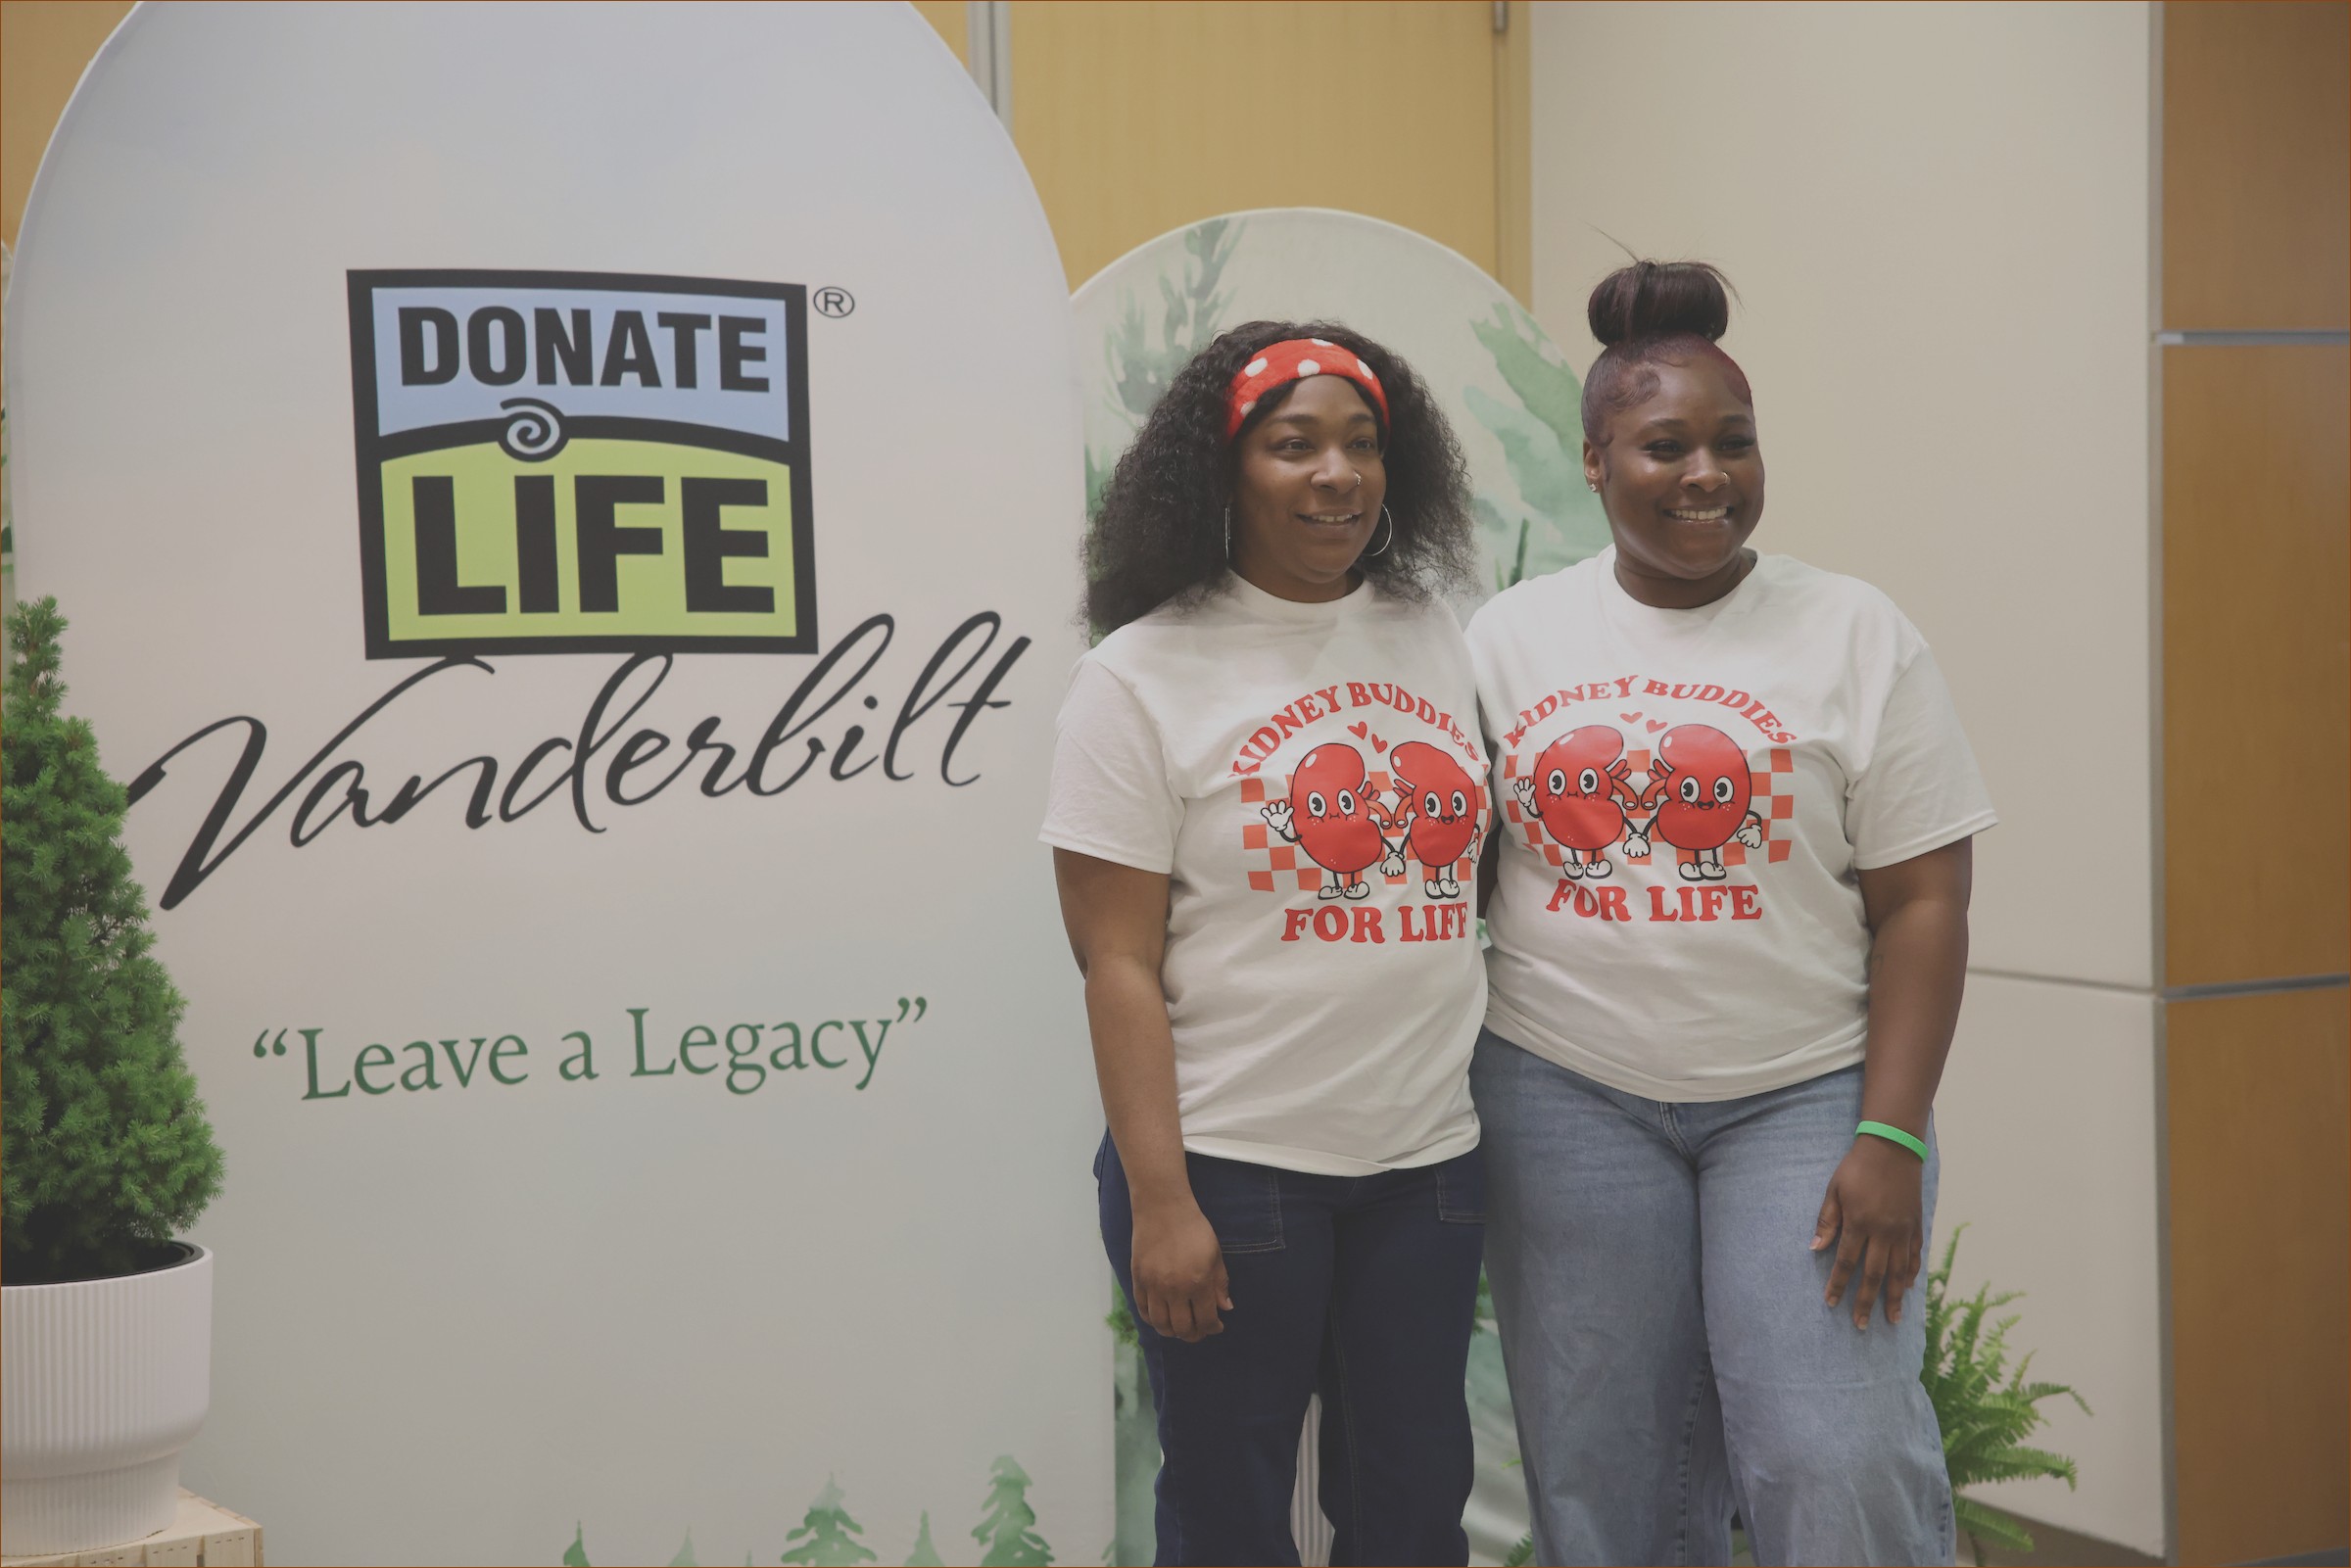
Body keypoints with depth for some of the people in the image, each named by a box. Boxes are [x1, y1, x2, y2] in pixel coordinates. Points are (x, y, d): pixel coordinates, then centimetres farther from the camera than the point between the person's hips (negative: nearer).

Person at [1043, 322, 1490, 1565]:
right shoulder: (1144, 677, -6)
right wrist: (1158, 1202, -14)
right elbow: (1120, 966, -9)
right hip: (1230, 1169, -4)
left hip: (1429, 1160, 4)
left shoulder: (1435, 642, 8)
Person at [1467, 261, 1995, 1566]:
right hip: (1567, 1101, 2)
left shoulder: (1855, 637, -1)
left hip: (1804, 1099, -2)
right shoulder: (1507, 639, 5)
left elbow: (1921, 906, -4)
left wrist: (1891, 1139, -12)